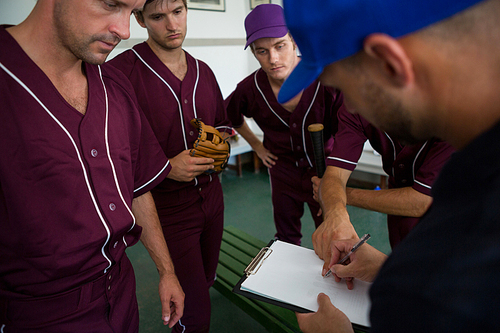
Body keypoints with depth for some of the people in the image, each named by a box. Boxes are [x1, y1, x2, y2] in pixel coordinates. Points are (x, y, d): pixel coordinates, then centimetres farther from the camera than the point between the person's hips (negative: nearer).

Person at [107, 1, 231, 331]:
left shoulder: (203, 71, 7)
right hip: (167, 208, -6)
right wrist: (167, 168, -22)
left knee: (206, 282, 24)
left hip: (211, 196, 7)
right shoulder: (121, 71, -14)